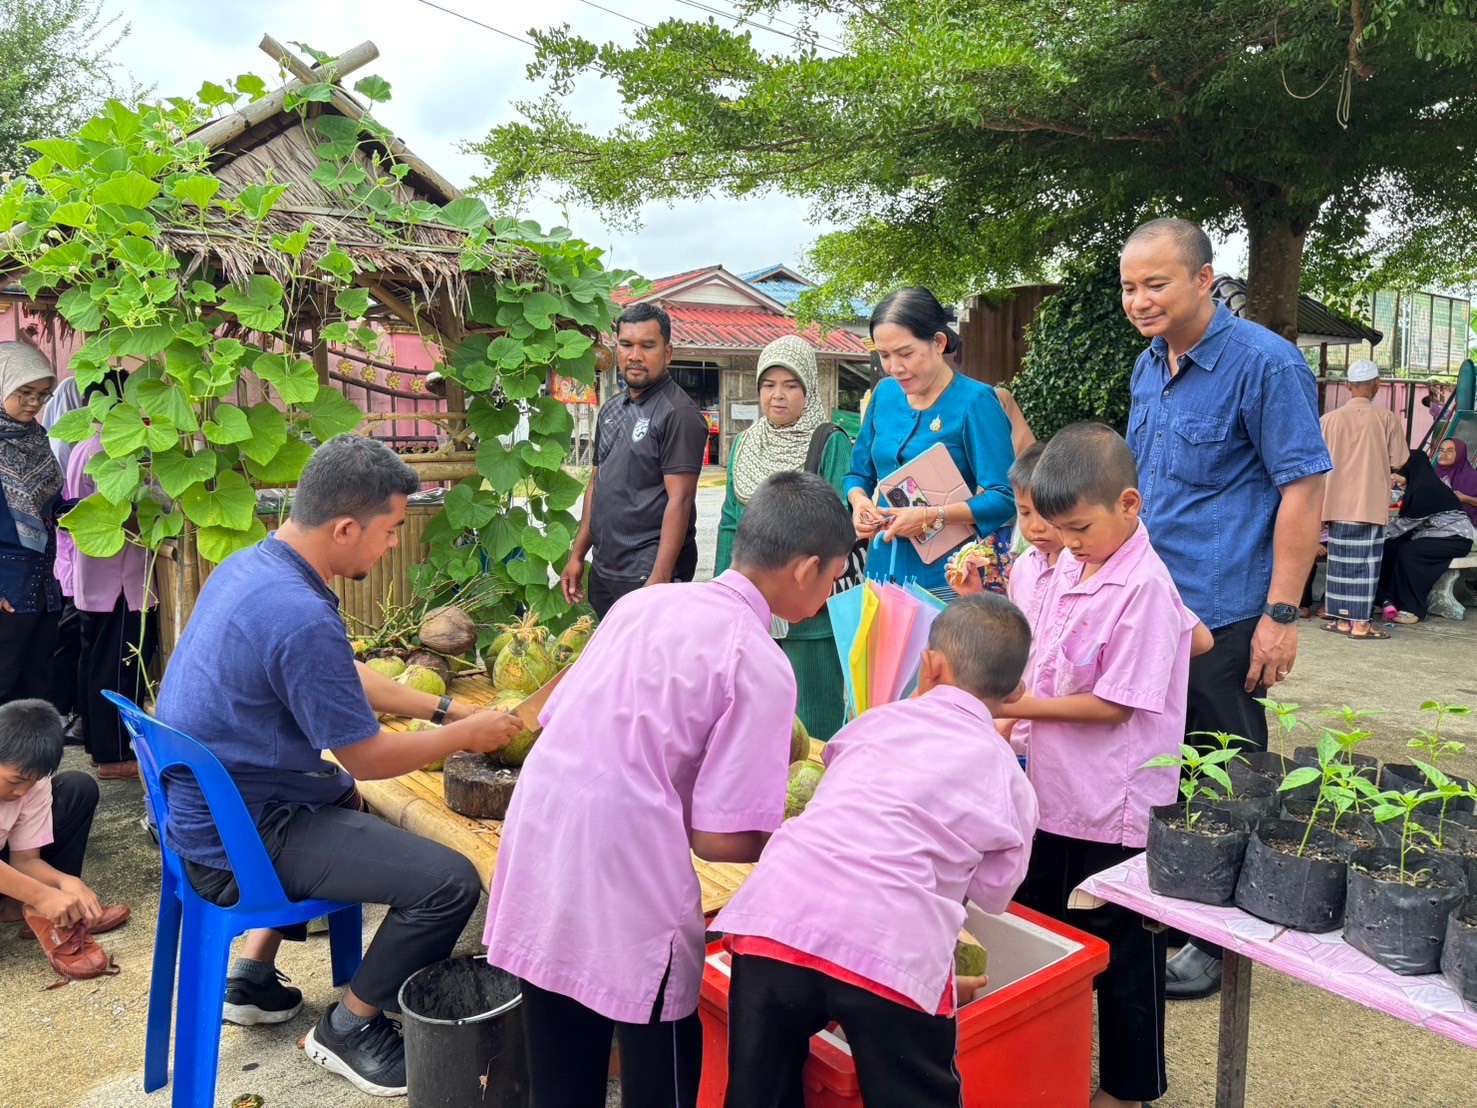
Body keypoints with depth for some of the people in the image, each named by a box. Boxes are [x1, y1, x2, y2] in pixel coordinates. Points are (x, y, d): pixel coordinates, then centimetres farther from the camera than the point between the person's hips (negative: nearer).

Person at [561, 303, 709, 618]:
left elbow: (679, 500, -18)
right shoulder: (611, 410, 14)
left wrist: (659, 580, -23)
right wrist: (577, 555, 15)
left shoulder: (678, 414, -12)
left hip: (647, 575, -8)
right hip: (602, 571, 8)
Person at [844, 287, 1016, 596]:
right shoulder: (884, 393, 9)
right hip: (883, 569, 5)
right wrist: (860, 501, -4)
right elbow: (859, 474, 18)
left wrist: (930, 517, -22)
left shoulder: (975, 401, -8)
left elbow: (1004, 498, -14)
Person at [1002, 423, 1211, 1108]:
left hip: (1115, 811, -8)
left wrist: (1027, 705, -15)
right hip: (1053, 794, 8)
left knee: (1121, 954, 11)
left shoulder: (1144, 588, -21)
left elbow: (1116, 705, -22)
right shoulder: (1070, 570, 3)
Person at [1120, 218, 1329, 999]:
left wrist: (1281, 615, -18)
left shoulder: (1264, 363, -13)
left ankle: (1220, 941, 21)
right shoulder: (1149, 365, 10)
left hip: (1222, 614, -7)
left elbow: (1302, 489, -14)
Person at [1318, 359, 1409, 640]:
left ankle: (1342, 619, 13)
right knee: (1365, 562, 2)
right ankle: (1360, 623, 3)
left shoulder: (1330, 419, 0)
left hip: (1338, 503, 2)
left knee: (1340, 560, 9)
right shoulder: (1386, 418, -6)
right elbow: (1397, 463, -2)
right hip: (1371, 504, -2)